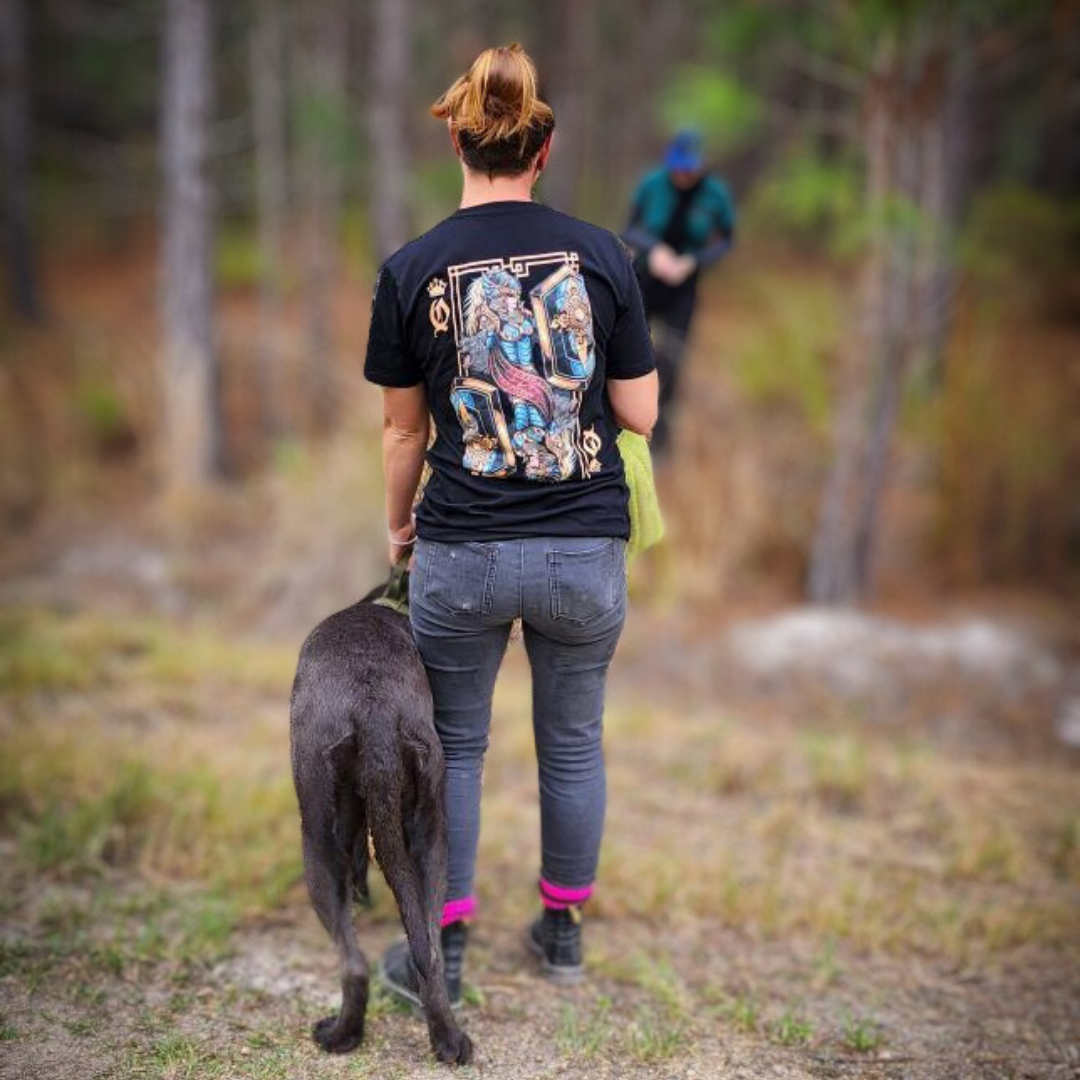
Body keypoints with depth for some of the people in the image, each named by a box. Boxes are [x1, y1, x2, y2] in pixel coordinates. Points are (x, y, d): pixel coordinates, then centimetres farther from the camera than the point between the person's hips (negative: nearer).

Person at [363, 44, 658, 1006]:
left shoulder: (410, 270, -6)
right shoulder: (601, 255, -5)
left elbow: (403, 430, 3)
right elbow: (640, 414, -1)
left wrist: (398, 527, 19)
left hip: (462, 554, -1)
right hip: (586, 550, 1)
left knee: (454, 745, 17)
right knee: (573, 741, 19)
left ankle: (442, 953, 22)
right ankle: (563, 931, 34)